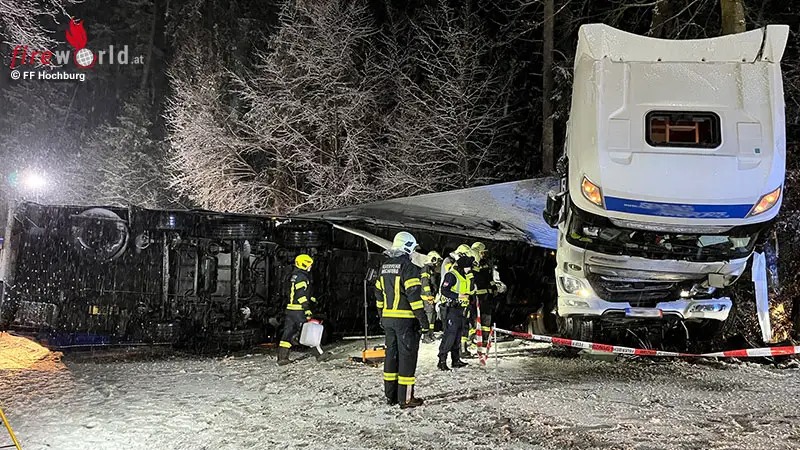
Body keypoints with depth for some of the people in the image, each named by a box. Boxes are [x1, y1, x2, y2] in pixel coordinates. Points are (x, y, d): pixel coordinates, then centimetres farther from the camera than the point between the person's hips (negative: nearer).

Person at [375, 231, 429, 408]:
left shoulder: (384, 267, 13)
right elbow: (414, 295, -18)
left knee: (391, 353, 14)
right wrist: (422, 317, -14)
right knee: (407, 355, -2)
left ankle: (391, 395, 20)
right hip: (405, 319, -7)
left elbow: (379, 294, 18)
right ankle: (405, 398, 0)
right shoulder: (408, 267, -12)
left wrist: (382, 316, 25)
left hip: (388, 318, 8)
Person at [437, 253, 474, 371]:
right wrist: (458, 296, -26)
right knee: (450, 334, -13)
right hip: (452, 309, -10)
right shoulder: (451, 275, -12)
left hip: (460, 309, 10)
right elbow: (444, 291, -19)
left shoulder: (465, 276, 18)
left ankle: (456, 359, 20)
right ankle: (442, 360, -11)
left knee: (458, 334, 13)